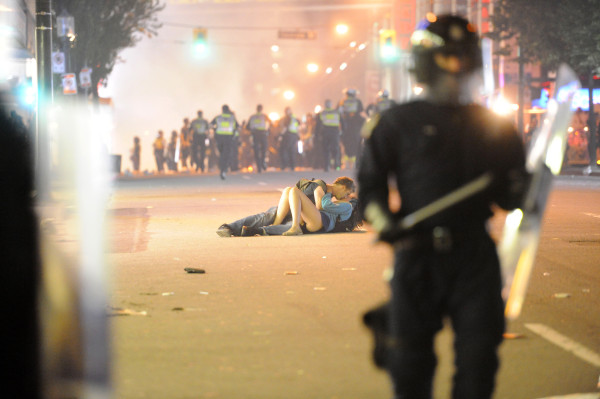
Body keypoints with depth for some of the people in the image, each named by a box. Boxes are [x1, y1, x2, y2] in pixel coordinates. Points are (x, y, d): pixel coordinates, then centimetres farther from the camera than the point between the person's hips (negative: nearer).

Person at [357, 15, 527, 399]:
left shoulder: (494, 125, 12)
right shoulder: (401, 122, 4)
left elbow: (507, 193, 14)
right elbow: (370, 184, 3)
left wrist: (522, 193, -9)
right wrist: (385, 223, -14)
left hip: (477, 256, 2)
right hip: (418, 255, -2)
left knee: (479, 355, 0)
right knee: (410, 358, 4)